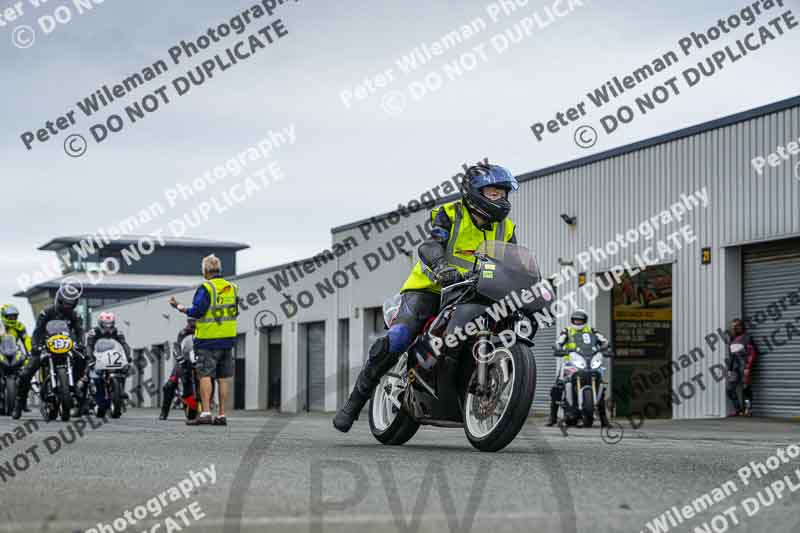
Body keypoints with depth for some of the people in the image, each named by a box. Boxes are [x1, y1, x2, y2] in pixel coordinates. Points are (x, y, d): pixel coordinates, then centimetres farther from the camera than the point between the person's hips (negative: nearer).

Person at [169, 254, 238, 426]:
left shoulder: (206, 288, -10)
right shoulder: (232, 288, 11)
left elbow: (197, 310, -17)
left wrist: (181, 308, -1)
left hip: (208, 340, -6)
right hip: (228, 340, 6)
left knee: (205, 375, -7)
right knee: (223, 379, 7)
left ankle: (205, 413, -16)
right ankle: (222, 415, 8)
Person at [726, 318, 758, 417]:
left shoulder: (746, 338, -5)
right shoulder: (732, 340, 17)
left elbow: (753, 354, -10)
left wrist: (748, 368, -16)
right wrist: (729, 369, 15)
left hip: (744, 366, -7)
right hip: (735, 367, 7)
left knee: (746, 388, -7)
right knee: (730, 388, 0)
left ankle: (748, 409, 1)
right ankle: (737, 409, 8)